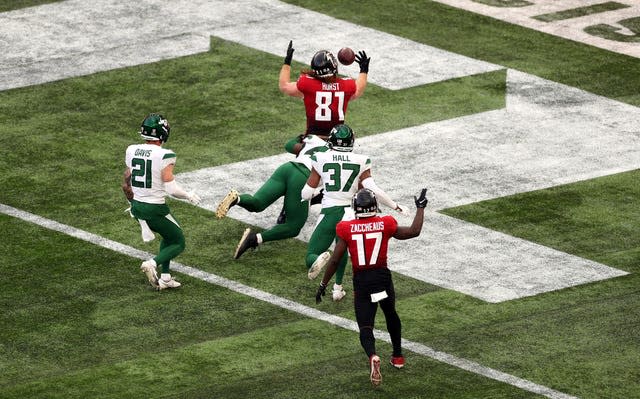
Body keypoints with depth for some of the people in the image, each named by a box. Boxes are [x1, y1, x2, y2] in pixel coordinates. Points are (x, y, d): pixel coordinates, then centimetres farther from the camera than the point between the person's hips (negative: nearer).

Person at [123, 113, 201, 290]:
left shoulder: (132, 151, 0)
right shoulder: (164, 156, -19)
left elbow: (126, 185, 8)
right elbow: (171, 189, -19)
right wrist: (189, 196, -1)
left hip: (137, 206, 7)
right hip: (155, 209, -7)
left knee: (169, 236, 28)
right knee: (178, 244, 13)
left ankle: (165, 278, 22)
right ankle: (152, 263, -14)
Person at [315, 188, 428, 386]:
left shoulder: (347, 229, -7)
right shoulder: (385, 225, -5)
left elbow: (335, 259, -5)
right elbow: (414, 231, 4)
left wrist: (323, 285, 6)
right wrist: (420, 207, 18)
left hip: (361, 281, -1)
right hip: (382, 276, 1)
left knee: (365, 327, 3)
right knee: (390, 314, 28)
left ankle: (373, 356, -27)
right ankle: (398, 356, 39)